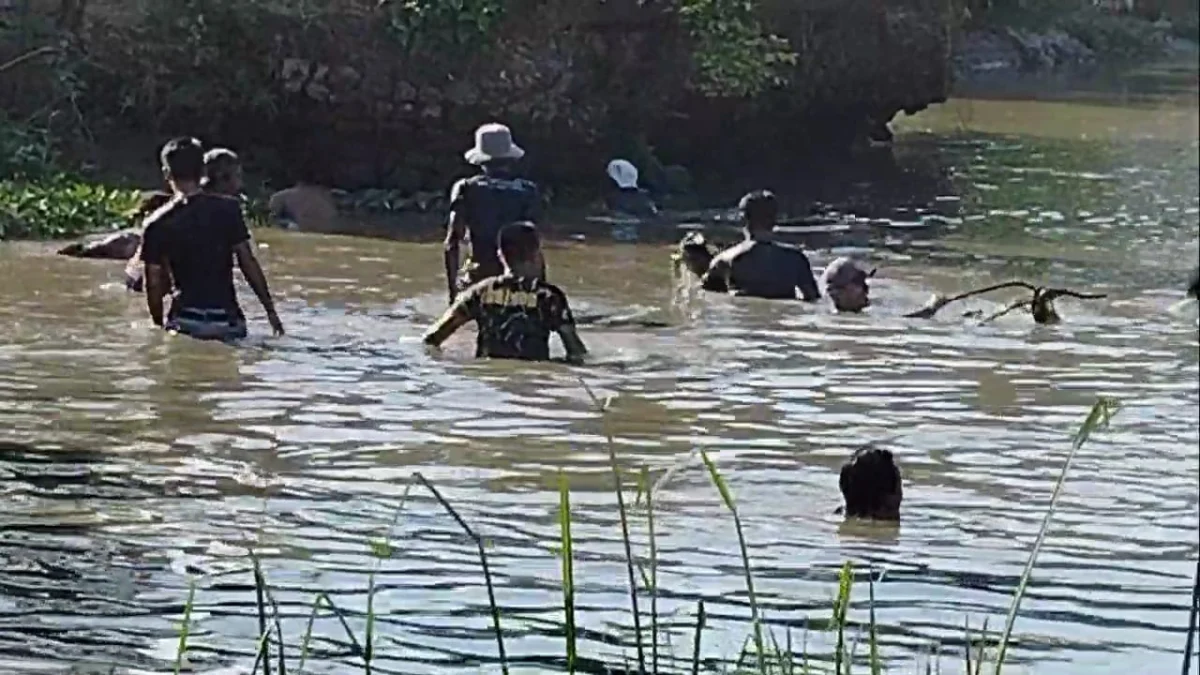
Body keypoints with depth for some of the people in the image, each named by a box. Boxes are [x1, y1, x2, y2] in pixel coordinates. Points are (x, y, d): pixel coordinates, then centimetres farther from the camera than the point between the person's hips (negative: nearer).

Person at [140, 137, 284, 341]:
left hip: (186, 323, 0)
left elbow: (154, 284, 1)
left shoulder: (158, 224, 0)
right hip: (228, 322, 0)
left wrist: (159, 325, 13)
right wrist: (270, 310, 7)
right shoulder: (227, 209, 0)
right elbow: (248, 263, 0)